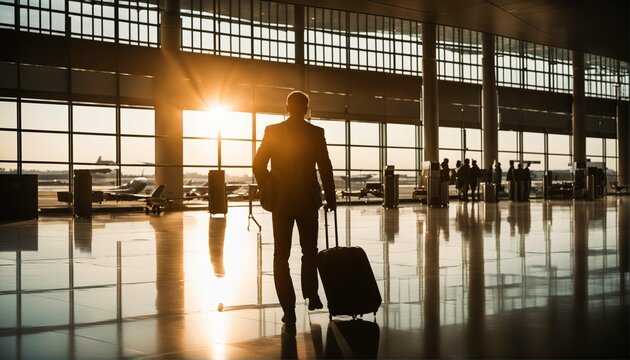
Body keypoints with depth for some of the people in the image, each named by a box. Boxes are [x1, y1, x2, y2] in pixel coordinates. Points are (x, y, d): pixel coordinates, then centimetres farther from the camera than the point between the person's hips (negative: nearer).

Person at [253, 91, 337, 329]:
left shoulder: (272, 131, -1)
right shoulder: (316, 133, -4)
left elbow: (258, 165, 0)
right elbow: (325, 168, -5)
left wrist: (267, 192, 12)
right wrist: (331, 198, 3)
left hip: (280, 201, 0)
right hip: (308, 200, 0)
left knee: (281, 255, 4)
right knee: (309, 251, 20)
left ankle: (289, 309, -3)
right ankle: (312, 296, 25)